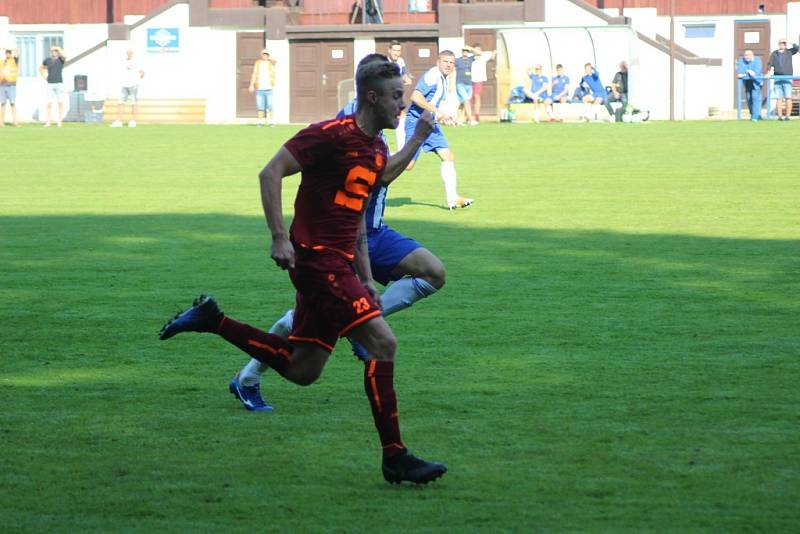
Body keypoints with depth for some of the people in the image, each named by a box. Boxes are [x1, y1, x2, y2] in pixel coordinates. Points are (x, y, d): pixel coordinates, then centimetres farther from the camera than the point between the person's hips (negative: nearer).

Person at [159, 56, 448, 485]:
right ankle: (394, 457, -11)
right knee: (382, 342, -15)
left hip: (336, 264, 9)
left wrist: (365, 278, 20)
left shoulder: (377, 148, 14)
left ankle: (211, 320, 23)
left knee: (301, 370, 11)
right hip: (317, 260, -9)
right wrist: (279, 237, -22)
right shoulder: (331, 134, -14)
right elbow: (270, 174, -16)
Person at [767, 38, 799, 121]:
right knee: (779, 98, -1)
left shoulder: (789, 52, 11)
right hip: (777, 79, 1)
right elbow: (770, 64, 3)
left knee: (788, 98, -8)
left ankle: (787, 115, -8)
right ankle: (780, 116, 1)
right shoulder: (774, 54, 11)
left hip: (787, 78, -1)